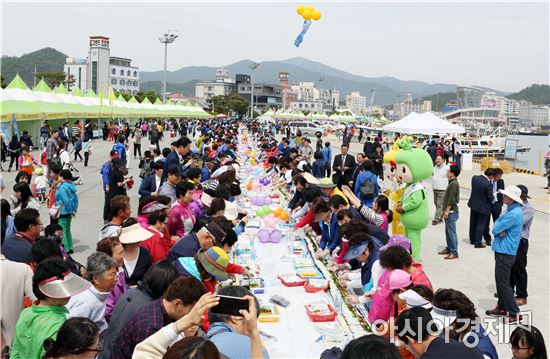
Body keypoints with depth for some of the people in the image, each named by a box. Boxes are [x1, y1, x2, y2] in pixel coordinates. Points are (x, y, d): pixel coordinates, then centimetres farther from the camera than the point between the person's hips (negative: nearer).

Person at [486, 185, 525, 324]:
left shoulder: (514, 214, -22)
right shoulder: (511, 210, 10)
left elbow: (495, 229, -20)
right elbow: (497, 228, 10)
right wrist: (500, 231, -9)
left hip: (505, 252, -10)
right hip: (503, 250, 10)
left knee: (503, 283, -5)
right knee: (500, 281, 18)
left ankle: (515, 314, 1)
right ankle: (502, 307, 30)